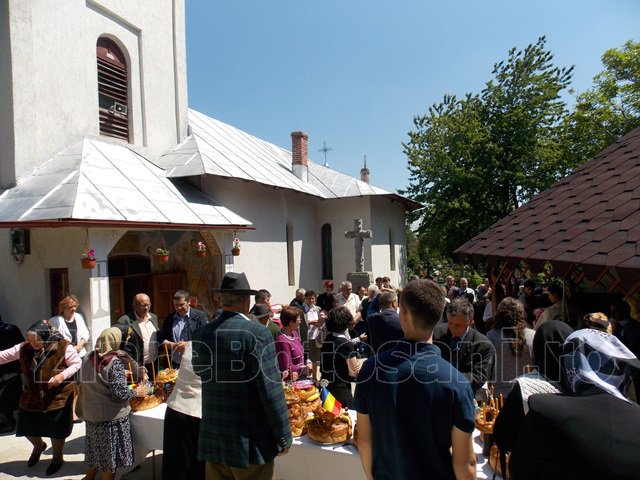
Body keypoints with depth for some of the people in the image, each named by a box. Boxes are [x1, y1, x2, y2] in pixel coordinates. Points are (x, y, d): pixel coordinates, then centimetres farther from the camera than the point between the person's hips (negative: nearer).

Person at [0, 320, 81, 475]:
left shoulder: (64, 347, -20)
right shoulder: (24, 348, -7)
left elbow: (77, 364, -14)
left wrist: (62, 375, -28)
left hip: (57, 397, -4)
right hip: (31, 397, 5)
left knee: (56, 431, 11)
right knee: (27, 428, 19)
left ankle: (57, 458, 38)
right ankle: (38, 446, 54)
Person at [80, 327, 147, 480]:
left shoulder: (88, 359, -1)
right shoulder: (115, 362, -21)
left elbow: (83, 384, 14)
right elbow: (119, 393, -24)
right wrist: (137, 392, -5)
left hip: (91, 415, 6)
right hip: (111, 417, -6)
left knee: (95, 455, 25)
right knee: (109, 459, 11)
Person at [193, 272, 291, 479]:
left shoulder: (200, 334, -1)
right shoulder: (257, 333, -17)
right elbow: (270, 390, -17)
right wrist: (283, 436, -7)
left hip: (212, 438, 5)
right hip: (249, 442, -5)